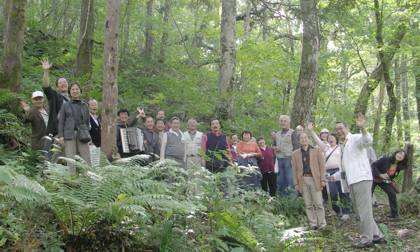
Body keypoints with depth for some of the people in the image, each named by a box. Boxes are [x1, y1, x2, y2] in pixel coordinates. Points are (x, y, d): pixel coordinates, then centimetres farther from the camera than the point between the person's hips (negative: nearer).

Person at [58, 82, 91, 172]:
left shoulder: (84, 105, 14)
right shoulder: (65, 106, 9)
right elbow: (61, 121, 7)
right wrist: (61, 135, -2)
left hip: (82, 135, 1)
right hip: (69, 135, -1)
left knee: (86, 157, -6)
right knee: (71, 158, -4)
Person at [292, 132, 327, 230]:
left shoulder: (316, 150, 8)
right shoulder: (295, 154, 12)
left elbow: (322, 165, 3)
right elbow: (294, 170, 10)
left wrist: (323, 180, -4)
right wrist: (296, 184, 4)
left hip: (314, 179, -2)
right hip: (303, 180, 2)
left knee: (318, 203, -3)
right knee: (308, 204, 3)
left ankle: (322, 223, 7)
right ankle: (313, 224, 9)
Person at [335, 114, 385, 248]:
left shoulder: (355, 138, -5)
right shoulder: (343, 146, 22)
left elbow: (368, 141, -30)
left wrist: (362, 128, -47)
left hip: (362, 179, -10)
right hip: (352, 182, 10)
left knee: (364, 210, -4)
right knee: (360, 211, 14)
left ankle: (367, 239, 4)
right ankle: (377, 235, 21)